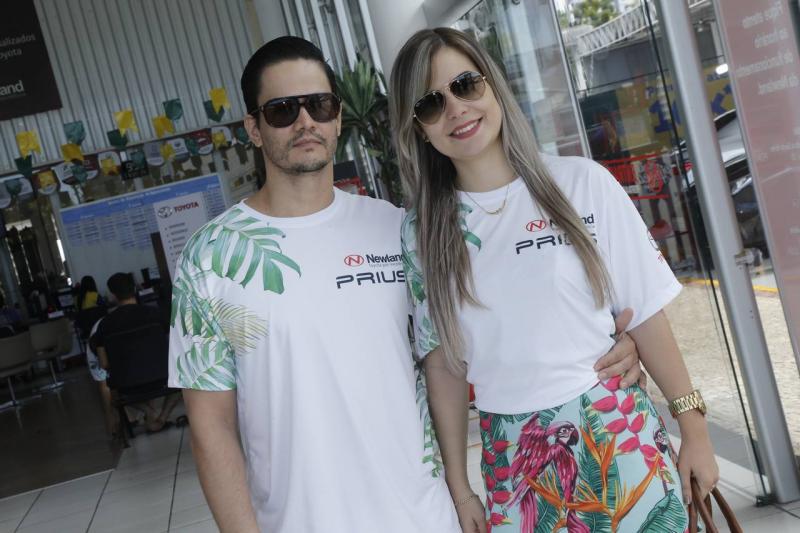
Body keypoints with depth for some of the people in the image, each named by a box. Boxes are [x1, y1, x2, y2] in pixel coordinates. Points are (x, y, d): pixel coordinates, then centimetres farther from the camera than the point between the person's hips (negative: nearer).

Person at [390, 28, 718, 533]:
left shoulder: (582, 181, -5)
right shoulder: (422, 230, -2)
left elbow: (645, 314, -2)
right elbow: (443, 362, 2)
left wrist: (694, 429, 0)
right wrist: (459, 487, 4)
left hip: (619, 433, 0)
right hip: (511, 457, 1)